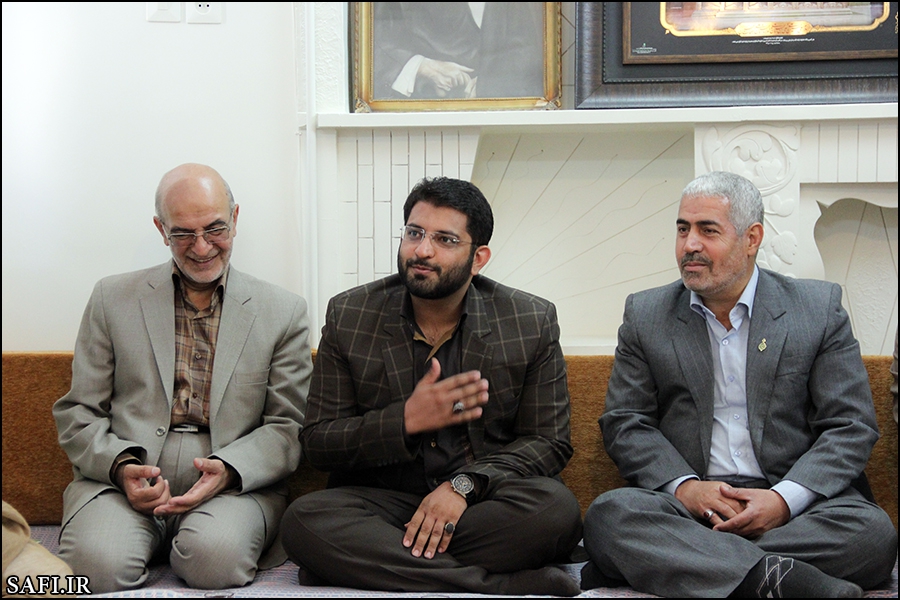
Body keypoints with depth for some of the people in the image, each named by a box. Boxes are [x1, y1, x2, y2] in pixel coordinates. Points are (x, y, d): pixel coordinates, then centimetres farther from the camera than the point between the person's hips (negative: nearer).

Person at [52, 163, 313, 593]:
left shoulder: (284, 312, 10)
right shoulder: (113, 299, 13)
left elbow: (289, 426, 6)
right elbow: (77, 413, 11)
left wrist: (229, 469, -14)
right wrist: (120, 466, -10)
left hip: (235, 483, 0)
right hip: (121, 480, 1)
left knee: (215, 557, -34)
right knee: (97, 563, -31)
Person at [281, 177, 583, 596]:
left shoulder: (534, 322, 2)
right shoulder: (348, 316, 3)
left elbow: (547, 441, 2)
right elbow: (317, 443, 3)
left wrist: (465, 484, -16)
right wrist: (405, 421, -14)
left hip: (482, 500, -1)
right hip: (381, 498, 1)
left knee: (556, 509, -32)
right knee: (303, 521, -31)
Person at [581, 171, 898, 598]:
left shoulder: (819, 309, 8)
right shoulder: (645, 315, 12)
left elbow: (851, 426, 3)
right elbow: (625, 423, 7)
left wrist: (784, 499, -14)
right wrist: (683, 486, -12)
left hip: (796, 505, 0)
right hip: (685, 500, 0)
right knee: (607, 514, -30)